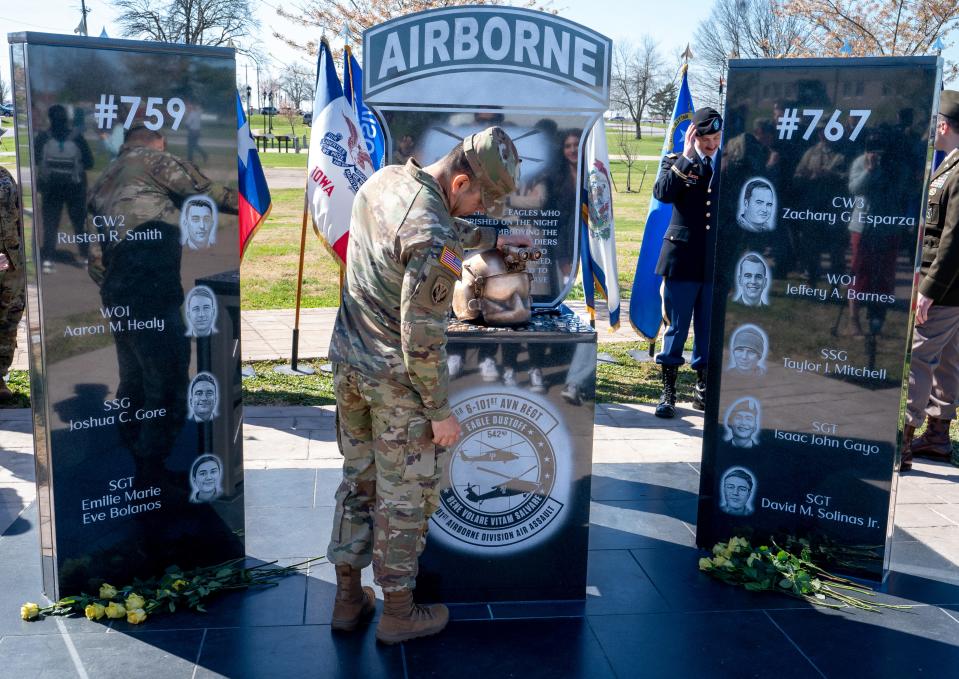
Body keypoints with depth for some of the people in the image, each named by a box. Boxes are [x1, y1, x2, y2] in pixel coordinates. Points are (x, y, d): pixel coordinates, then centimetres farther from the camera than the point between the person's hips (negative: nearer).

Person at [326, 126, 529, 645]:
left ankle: (348, 598, 31)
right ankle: (398, 612, 23)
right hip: (396, 381, -8)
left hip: (347, 363, 8)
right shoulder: (434, 240, -26)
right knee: (404, 497, 8)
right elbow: (421, 338, -24)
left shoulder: (382, 181, 1)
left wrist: (491, 239, 29)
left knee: (358, 481, 19)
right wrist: (441, 411, -14)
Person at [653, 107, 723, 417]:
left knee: (710, 329, 10)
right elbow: (663, 193, -16)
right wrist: (687, 158, -15)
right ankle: (668, 390, 13)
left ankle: (703, 388, 22)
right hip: (682, 257, -2)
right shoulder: (675, 163, 4)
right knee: (677, 327, 4)